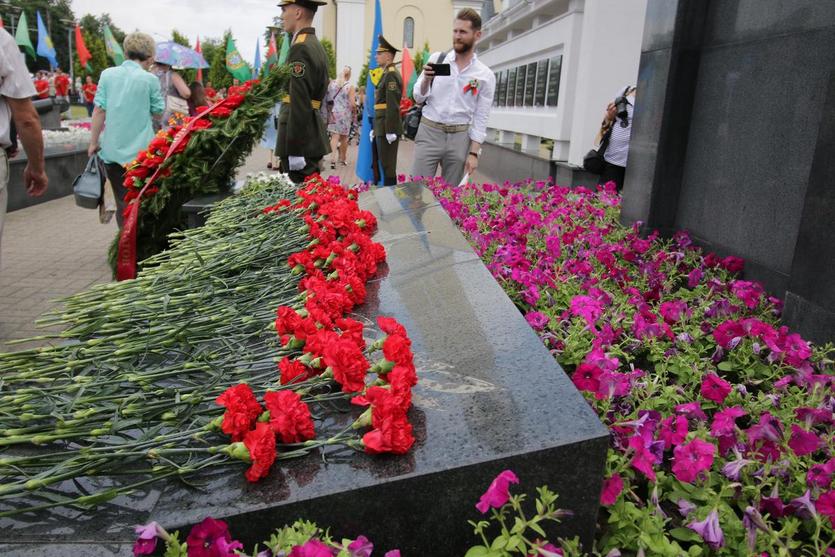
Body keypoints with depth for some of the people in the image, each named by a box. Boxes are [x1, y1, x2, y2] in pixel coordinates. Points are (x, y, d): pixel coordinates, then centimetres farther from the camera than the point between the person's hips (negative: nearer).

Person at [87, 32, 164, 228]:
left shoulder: (108, 74, 1)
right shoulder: (150, 79, -6)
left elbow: (99, 110, -1)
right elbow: (158, 111, 3)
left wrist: (93, 142, 6)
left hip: (113, 149, 2)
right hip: (141, 150, -2)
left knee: (123, 202, 10)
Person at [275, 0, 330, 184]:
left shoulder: (300, 48, -14)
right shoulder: (316, 45, 17)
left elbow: (299, 105, -20)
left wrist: (294, 151, -21)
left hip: (300, 137, -10)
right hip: (312, 136, 10)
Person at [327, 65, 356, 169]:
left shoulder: (332, 83, 1)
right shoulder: (350, 86, -9)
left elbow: (327, 98, 3)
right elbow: (353, 104, -12)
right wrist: (354, 114, 4)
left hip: (333, 113, 2)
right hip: (345, 115, -2)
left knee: (335, 136, -1)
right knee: (344, 138, 12)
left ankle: (333, 158, -21)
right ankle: (343, 159, 23)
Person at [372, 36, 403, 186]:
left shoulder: (391, 75, -12)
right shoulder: (386, 73, 19)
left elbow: (392, 105, -19)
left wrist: (390, 131, -22)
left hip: (388, 128, -10)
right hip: (382, 128, 10)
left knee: (388, 167, -5)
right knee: (382, 165, 13)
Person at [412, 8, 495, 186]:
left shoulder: (486, 75, 1)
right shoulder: (436, 58, 4)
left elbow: (481, 118, 2)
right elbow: (418, 98, 4)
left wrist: (474, 153, -5)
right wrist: (426, 79, -16)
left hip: (460, 137, 0)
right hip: (429, 132, 0)